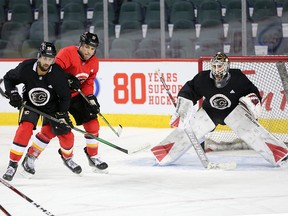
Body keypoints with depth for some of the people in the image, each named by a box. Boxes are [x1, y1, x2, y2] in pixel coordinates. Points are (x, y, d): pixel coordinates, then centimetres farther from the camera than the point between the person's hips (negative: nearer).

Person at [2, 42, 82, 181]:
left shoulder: (58, 74, -25)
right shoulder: (26, 68, -25)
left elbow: (65, 97, -13)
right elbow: (8, 78, -5)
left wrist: (61, 116, -19)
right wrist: (12, 94, -18)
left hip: (52, 105, 1)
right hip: (30, 103, -1)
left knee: (66, 134, -6)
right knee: (25, 129, -24)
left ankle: (67, 158, 27)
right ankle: (13, 165, -16)